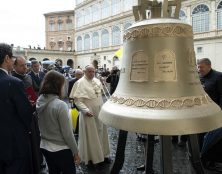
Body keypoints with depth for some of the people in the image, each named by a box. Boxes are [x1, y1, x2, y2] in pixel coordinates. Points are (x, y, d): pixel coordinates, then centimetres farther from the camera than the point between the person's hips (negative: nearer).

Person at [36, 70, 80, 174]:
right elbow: (67, 133, -19)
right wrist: (75, 152, -8)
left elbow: (41, 127, 7)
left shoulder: (39, 102, -4)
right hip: (61, 149, -6)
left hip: (44, 147, 7)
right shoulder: (60, 105, -24)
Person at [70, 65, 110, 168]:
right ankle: (91, 158, 26)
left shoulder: (97, 81, 7)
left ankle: (102, 154, 35)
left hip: (99, 113, 6)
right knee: (90, 136, 7)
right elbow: (77, 100, -16)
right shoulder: (80, 83, -13)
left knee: (101, 134, 17)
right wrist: (85, 110, -27)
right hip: (89, 114, -6)